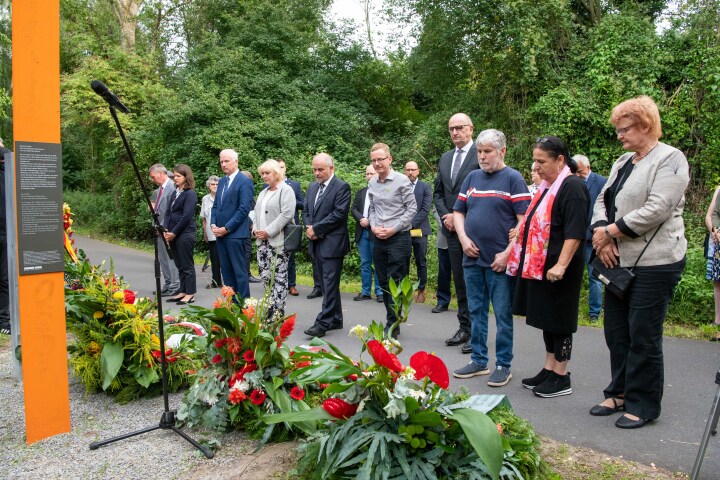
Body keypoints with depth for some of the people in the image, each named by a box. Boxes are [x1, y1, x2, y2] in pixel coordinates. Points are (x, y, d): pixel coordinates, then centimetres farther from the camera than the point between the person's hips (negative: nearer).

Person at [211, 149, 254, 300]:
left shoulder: (244, 181, -8)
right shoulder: (221, 181, 16)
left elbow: (244, 209, -14)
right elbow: (216, 206, 19)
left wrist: (226, 228, -14)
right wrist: (213, 224, 3)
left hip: (236, 234, -8)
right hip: (220, 233, 8)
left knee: (240, 271, -3)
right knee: (226, 271, 11)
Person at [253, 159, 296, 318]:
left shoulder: (286, 190, -5)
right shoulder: (263, 193, 21)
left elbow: (287, 214, -16)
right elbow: (257, 213, 23)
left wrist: (268, 232, -17)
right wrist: (256, 230, 4)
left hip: (278, 241, -8)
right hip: (262, 241, 8)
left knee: (279, 277, -5)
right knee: (265, 276, 7)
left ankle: (277, 313, -1)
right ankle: (270, 309, 16)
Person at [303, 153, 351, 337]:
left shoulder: (342, 187, -7)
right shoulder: (312, 187, 16)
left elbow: (338, 214, -16)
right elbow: (306, 211, 17)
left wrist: (315, 229, -13)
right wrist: (309, 228, -3)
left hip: (332, 243, -7)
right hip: (316, 242, 8)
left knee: (330, 284, -6)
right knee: (328, 283, 13)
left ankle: (323, 323, -4)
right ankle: (335, 320, 22)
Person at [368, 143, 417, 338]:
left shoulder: (402, 180, -7)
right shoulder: (372, 183, 9)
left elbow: (412, 209, -7)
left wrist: (393, 229, -13)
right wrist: (374, 226, -1)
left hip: (399, 238, -6)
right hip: (379, 239, 6)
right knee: (384, 283, 11)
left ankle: (392, 326, 4)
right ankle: (392, 322, 23)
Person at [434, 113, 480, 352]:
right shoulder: (445, 158, 16)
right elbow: (438, 193, 18)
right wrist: (446, 215, 1)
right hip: (453, 230, 7)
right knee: (460, 282, 12)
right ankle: (464, 328, 22)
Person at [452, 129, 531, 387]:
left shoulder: (513, 179, -4)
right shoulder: (472, 178, 12)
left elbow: (524, 220, -9)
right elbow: (458, 212, 16)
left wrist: (507, 253, -15)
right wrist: (463, 238, -1)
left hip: (499, 261, -5)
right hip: (472, 258, 5)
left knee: (502, 315, 3)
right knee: (476, 312, 13)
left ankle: (503, 365, 16)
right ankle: (478, 360, 25)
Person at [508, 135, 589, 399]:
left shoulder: (572, 187, -14)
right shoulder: (547, 186, 14)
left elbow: (575, 232, -21)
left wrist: (561, 265, -26)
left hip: (557, 269, -9)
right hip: (538, 265, 9)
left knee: (558, 319, 1)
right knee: (546, 318, 15)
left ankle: (561, 377, 13)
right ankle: (549, 369, 26)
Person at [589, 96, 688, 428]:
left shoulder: (670, 159, -8)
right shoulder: (623, 162, 17)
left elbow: (656, 209, -19)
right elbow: (603, 201, 11)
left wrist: (609, 231, -14)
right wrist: (601, 234, -7)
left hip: (654, 263, -8)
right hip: (619, 261, 8)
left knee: (643, 337, 0)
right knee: (616, 331, 13)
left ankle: (643, 405, 14)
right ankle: (620, 392, 28)